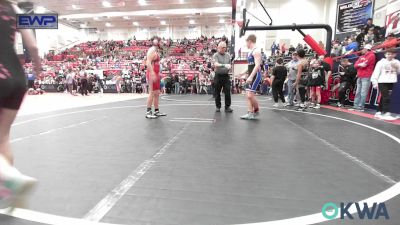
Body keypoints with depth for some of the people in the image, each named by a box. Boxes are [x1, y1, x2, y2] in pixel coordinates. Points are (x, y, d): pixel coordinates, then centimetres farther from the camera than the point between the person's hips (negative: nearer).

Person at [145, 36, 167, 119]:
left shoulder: (156, 51, 19)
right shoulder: (152, 50, -11)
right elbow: (148, 63, -21)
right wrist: (152, 74, -28)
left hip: (156, 74, 10)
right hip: (152, 74, -10)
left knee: (157, 93, 11)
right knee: (152, 93, -8)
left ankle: (156, 111, 17)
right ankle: (148, 112, -2)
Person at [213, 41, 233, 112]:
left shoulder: (228, 55, 12)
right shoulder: (216, 55, -3)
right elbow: (216, 64, -19)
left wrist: (229, 67, -4)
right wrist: (224, 65, -34)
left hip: (226, 75, 3)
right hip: (218, 76, -3)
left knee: (228, 92, -2)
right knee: (217, 92, 5)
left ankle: (227, 107, 7)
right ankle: (218, 106, 17)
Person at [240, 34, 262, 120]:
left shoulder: (256, 51, -12)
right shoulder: (251, 52, 18)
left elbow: (257, 65, -21)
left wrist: (251, 76, -28)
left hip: (255, 75, -10)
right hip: (251, 76, 10)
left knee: (250, 95, -14)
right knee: (248, 95, 6)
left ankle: (256, 110, 7)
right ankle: (250, 113, 12)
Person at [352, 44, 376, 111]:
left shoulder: (371, 55, -2)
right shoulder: (361, 57, 21)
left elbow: (365, 64, -13)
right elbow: (355, 65, 10)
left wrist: (359, 65, 4)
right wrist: (360, 64, -9)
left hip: (366, 77, -8)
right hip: (359, 77, 8)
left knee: (363, 93, -10)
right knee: (358, 92, 6)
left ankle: (361, 107, -10)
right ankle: (355, 106, 8)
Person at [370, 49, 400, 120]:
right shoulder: (381, 62, -1)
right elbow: (376, 72, -7)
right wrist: (374, 82, -14)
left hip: (391, 82, 4)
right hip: (382, 82, -4)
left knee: (383, 97, 9)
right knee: (386, 97, -12)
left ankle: (379, 112, 17)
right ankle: (386, 113, -14)